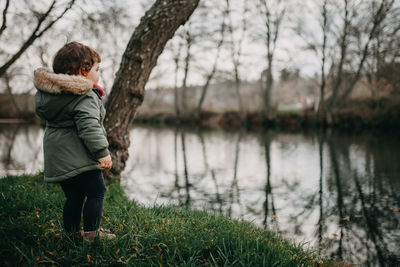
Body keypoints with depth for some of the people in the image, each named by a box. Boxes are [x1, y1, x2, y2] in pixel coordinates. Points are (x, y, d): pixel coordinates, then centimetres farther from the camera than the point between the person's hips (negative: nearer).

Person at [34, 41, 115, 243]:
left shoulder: (48, 93, 11)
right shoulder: (85, 97, -17)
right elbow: (89, 127, -25)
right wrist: (102, 152, -23)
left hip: (57, 158, 9)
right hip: (78, 158, -9)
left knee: (73, 196, 19)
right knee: (96, 192, 4)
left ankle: (71, 231, 26)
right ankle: (91, 233, 5)